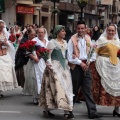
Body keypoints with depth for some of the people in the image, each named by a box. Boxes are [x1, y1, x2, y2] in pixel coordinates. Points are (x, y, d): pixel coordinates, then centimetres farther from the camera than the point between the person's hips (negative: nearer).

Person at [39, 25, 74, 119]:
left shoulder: (65, 43, 13)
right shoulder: (52, 42, -5)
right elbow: (47, 55, -7)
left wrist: (68, 64, 8)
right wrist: (50, 65, -15)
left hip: (64, 67, 7)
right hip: (55, 67, -6)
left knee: (66, 87, 2)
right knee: (58, 86, -13)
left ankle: (67, 111, 5)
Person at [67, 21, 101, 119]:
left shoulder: (88, 39, 7)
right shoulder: (72, 40, -6)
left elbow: (93, 53, 12)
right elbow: (70, 57, -9)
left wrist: (89, 61, -4)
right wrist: (80, 63, -10)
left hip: (86, 66, 3)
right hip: (76, 66, -3)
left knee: (88, 90, -1)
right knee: (74, 90, 6)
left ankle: (92, 112, -4)